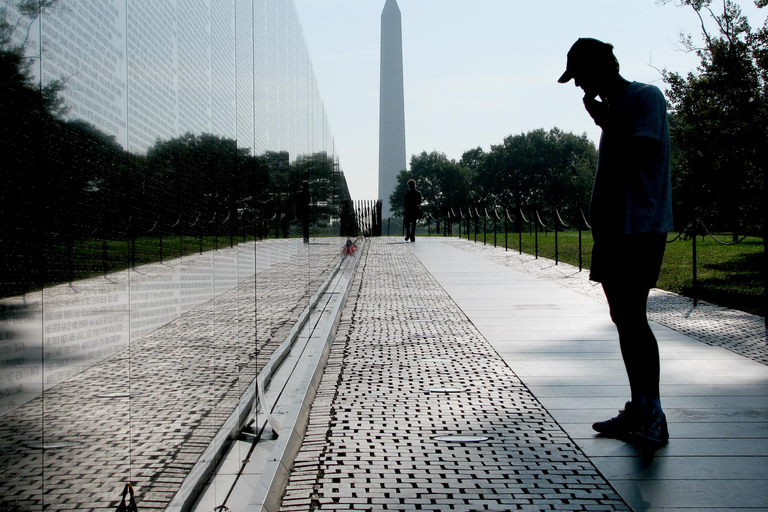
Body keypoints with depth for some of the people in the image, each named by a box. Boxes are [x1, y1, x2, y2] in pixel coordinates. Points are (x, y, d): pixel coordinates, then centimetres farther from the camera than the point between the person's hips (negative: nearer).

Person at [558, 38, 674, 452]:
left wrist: (604, 121, -9)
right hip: (613, 230, 9)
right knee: (623, 317, 9)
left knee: (632, 317, -13)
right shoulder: (612, 107, 21)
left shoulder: (645, 97, -6)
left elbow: (637, 155, -20)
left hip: (641, 228, -9)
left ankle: (653, 416, -8)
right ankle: (638, 410, 16)